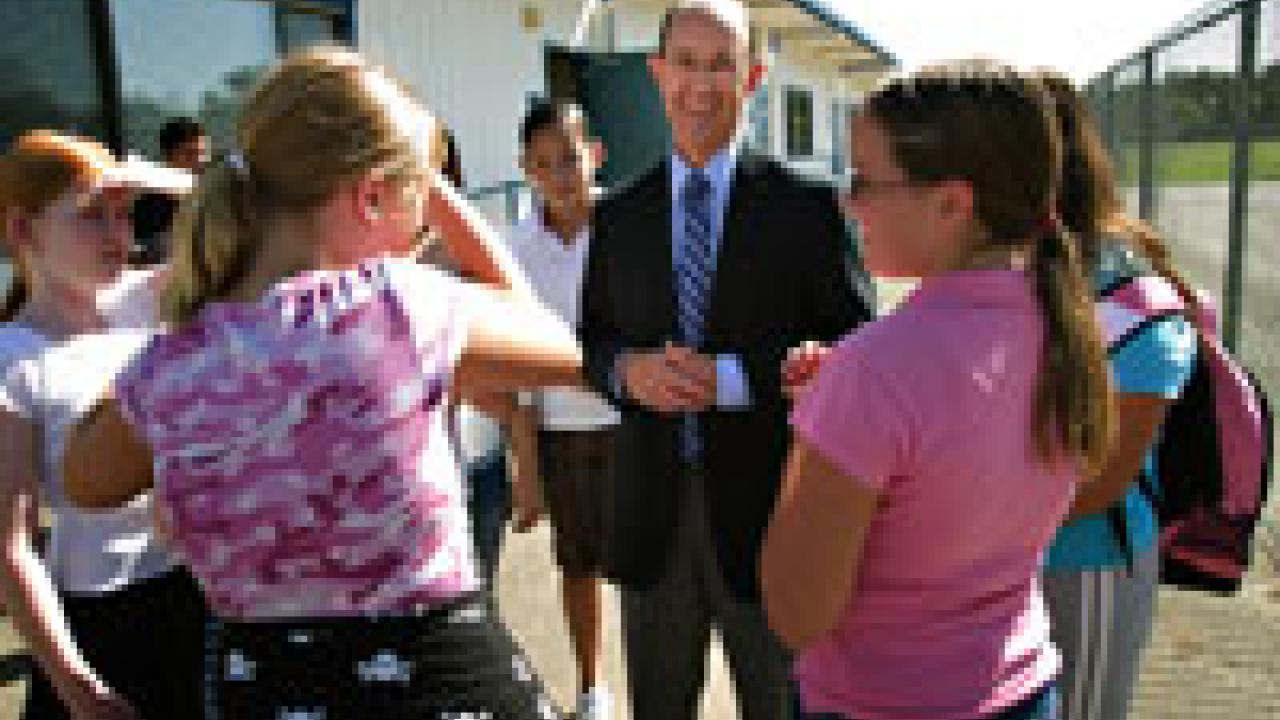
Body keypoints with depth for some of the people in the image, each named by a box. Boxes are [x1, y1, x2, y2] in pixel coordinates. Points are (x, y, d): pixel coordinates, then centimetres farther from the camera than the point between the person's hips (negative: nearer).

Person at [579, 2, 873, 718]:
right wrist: (629, 370, -11)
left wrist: (730, 377, -20)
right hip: (651, 510, 3)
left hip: (767, 510, -3)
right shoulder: (618, 216, 6)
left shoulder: (806, 206, -5)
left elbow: (852, 349, -8)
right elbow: (593, 340, 12)